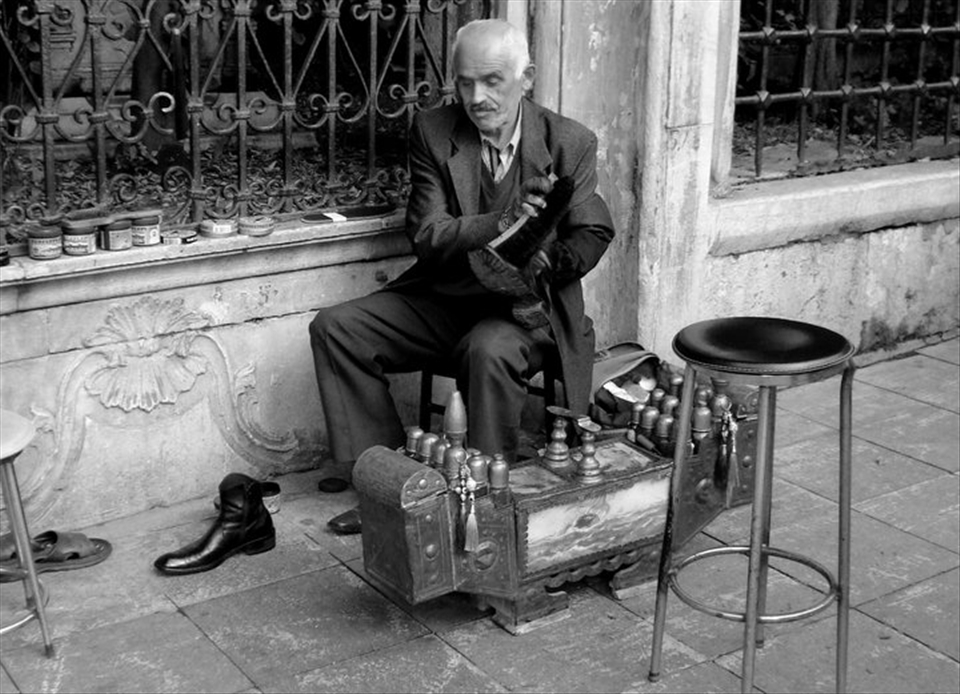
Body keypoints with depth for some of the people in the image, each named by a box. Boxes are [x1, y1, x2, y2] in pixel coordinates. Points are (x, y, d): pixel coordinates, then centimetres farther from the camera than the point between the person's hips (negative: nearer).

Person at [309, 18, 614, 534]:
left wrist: (545, 261, -26)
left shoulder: (571, 144, -3)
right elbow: (427, 236, -8)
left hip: (527, 303, -4)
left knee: (490, 351, -37)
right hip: (444, 298, 4)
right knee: (334, 328, -12)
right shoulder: (431, 133, -1)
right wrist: (500, 224, -28)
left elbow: (591, 235, -1)